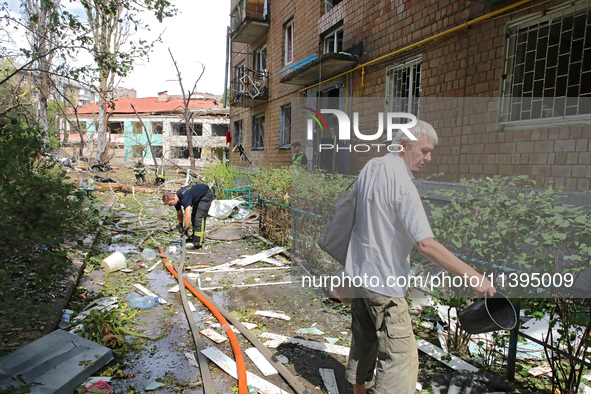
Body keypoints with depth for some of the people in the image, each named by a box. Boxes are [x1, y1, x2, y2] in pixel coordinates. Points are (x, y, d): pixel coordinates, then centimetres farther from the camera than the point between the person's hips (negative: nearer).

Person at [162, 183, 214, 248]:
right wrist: (180, 224, -3)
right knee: (194, 216, 13)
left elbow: (188, 216, -41)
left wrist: (185, 229, -30)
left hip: (207, 195, -10)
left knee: (199, 217, -18)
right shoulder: (177, 199, -6)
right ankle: (195, 237, 25)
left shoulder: (184, 198, -35)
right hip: (198, 197, 10)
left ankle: (198, 242, -17)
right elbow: (179, 214, 10)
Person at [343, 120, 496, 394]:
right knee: (401, 356, 1)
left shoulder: (370, 167, 3)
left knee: (364, 341, 23)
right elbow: (425, 244, -28)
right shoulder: (401, 182, -23)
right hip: (384, 281, -9)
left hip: (359, 272, 9)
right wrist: (473, 276, -23)